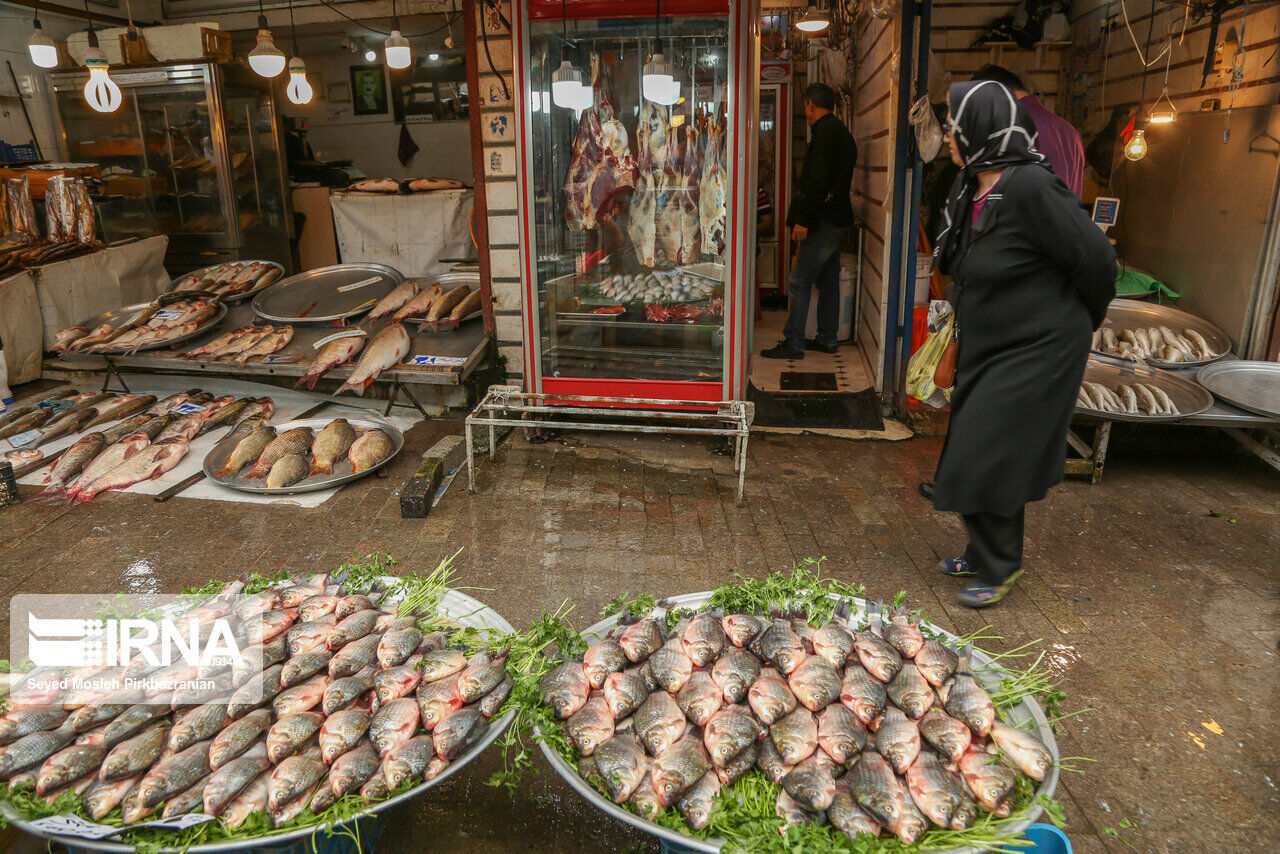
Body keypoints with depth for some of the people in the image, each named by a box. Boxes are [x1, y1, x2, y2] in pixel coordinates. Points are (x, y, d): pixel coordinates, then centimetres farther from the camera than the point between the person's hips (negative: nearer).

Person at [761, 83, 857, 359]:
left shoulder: (825, 131, -12)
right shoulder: (842, 131, 19)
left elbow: (817, 179, -22)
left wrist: (803, 219, -23)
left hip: (824, 222, -10)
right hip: (838, 219, 10)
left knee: (799, 282, -8)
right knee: (828, 282, 14)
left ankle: (793, 343, -8)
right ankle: (827, 339, 20)